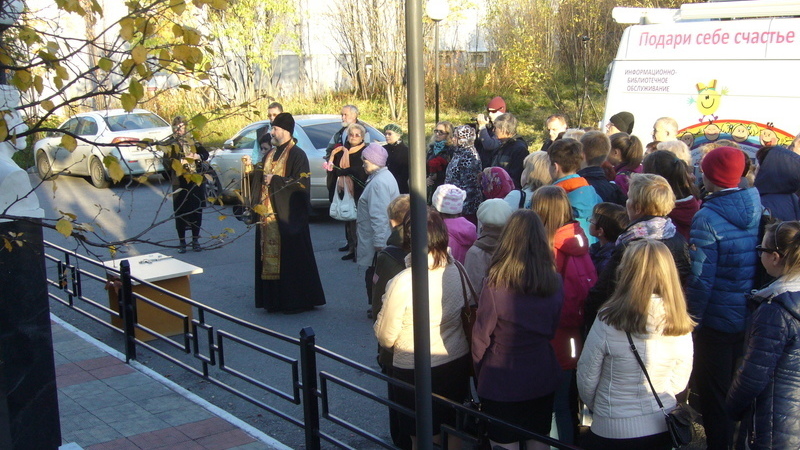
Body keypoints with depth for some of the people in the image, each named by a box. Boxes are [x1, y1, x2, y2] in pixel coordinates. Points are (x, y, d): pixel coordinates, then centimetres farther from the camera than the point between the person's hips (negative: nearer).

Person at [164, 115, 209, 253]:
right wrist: (180, 162, -22)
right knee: (180, 212, 0)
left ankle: (195, 240, 16)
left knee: (196, 211, 6)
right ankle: (182, 242, 9)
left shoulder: (193, 141, 13)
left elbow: (205, 154, 5)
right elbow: (167, 162, -7)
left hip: (196, 181, 3)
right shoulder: (170, 144, 4)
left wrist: (197, 156, -14)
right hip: (179, 183, -2)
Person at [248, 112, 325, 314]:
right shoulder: (271, 154, 15)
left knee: (291, 256, -3)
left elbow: (301, 184, -18)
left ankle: (299, 301, 6)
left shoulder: (296, 155, -10)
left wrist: (274, 180, -16)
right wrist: (252, 170, 2)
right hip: (268, 214, 8)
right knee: (270, 255, 8)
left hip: (288, 215, -8)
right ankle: (275, 299, 16)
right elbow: (260, 177, 21)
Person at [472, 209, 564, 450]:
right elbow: (552, 331, 6)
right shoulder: (555, 283, -8)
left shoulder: (495, 285, -21)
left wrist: (479, 372, 6)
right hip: (542, 378, 4)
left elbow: (481, 336, -11)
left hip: (500, 382, -4)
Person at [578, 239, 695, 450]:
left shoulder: (608, 322, -20)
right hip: (664, 428, 4)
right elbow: (679, 383, 4)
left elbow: (586, 380, -10)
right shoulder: (681, 327, -9)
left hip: (613, 432, -4)